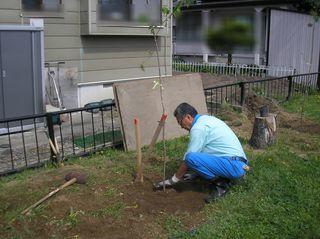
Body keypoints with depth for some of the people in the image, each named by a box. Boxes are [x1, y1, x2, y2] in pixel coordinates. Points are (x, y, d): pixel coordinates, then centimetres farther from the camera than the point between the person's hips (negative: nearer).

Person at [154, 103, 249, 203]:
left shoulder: (198, 128, -13)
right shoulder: (207, 118, 16)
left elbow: (188, 159, -10)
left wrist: (173, 180, 3)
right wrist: (193, 174, 26)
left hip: (234, 165, -10)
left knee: (191, 158, -23)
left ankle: (220, 184, -9)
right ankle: (223, 179, 8)